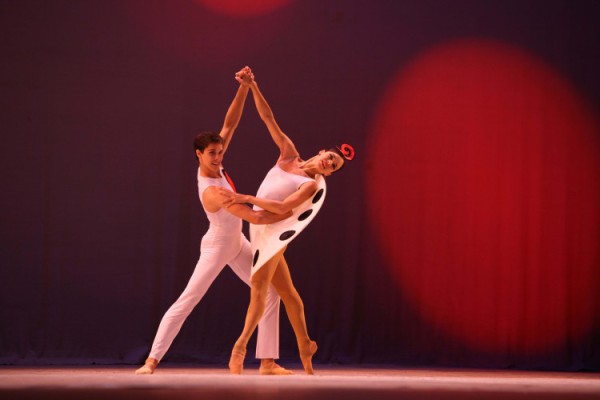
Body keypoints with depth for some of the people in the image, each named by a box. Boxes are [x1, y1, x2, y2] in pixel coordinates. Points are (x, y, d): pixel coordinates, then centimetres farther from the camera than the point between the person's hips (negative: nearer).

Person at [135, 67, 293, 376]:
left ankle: (268, 362, 2)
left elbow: (230, 124, -9)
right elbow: (254, 217, -33)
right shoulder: (212, 191, -31)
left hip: (237, 243, 9)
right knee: (186, 301, -12)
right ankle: (152, 360, -10)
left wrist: (244, 88, -21)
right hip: (217, 246, -9)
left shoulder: (214, 166, -9)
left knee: (270, 292, 2)